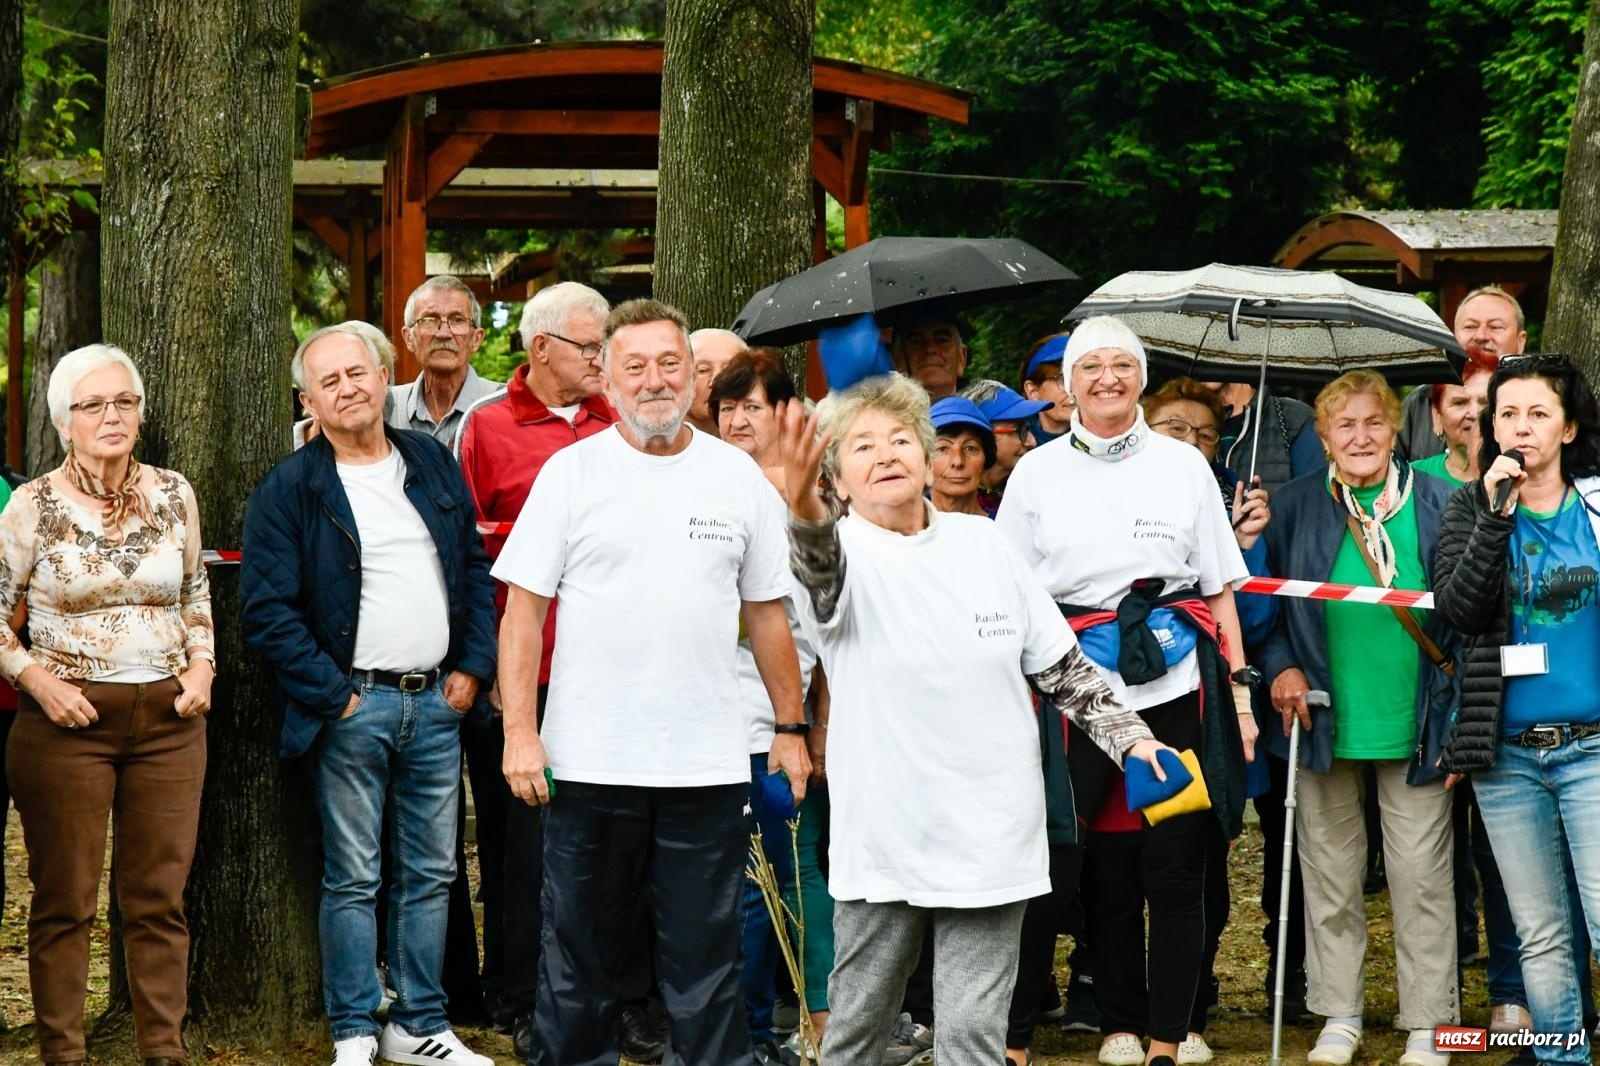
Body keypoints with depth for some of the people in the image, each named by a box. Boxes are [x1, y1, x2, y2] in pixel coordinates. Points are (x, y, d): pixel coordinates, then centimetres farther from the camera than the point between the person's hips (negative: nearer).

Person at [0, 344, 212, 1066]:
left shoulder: (174, 495, 7)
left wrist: (201, 662, 4)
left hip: (168, 717, 3)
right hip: (69, 717, -3)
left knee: (160, 898, 5)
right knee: (64, 901, 2)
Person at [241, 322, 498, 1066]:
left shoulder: (433, 465, 11)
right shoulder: (290, 489, -4)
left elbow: (477, 571, 16)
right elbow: (265, 609, -8)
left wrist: (473, 667, 5)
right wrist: (331, 694, -11)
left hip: (436, 701, 5)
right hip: (352, 705, -4)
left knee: (430, 873, 9)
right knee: (352, 879, 0)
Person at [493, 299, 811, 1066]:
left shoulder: (737, 476, 7)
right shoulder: (571, 472, 0)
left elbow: (766, 612, 13)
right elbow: (523, 608, -2)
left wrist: (791, 727, 10)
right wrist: (520, 732, -9)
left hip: (707, 765, 1)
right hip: (589, 763, -1)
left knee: (706, 960, 7)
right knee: (578, 955, 8)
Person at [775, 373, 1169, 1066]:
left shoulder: (982, 543, 7)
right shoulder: (842, 551, -6)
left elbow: (1062, 665, 14)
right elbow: (821, 573, -34)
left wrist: (1130, 739, 4)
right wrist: (804, 510, -56)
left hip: (991, 840, 2)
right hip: (885, 843, -2)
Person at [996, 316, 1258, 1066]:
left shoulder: (1183, 465, 10)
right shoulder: (1036, 473, 9)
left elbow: (1219, 589, 11)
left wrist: (1239, 690, 4)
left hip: (1178, 684, 0)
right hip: (1082, 686, 0)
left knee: (1175, 865, -2)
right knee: (1108, 868, 2)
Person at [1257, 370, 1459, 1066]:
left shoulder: (1437, 502, 0)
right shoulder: (1294, 508, 2)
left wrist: (1465, 712, 0)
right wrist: (1281, 667, -6)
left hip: (1415, 723, -1)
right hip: (1325, 721, 1)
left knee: (1422, 878, 2)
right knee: (1330, 874, 9)